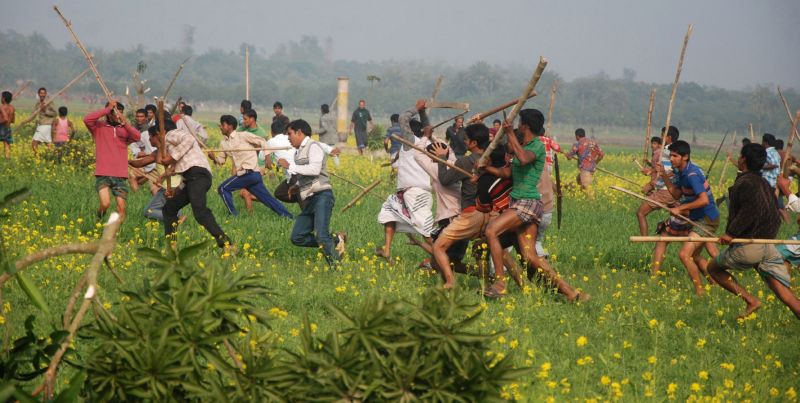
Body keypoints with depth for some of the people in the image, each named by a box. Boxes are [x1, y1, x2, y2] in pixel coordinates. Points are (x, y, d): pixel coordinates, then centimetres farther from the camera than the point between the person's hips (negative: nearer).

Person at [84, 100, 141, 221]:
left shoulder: (125, 129, 12)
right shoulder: (99, 127, 6)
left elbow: (137, 137, -7)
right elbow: (87, 119, -13)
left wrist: (124, 123, -18)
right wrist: (107, 109, -11)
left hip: (120, 175, 3)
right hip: (103, 174, -3)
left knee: (121, 207, -3)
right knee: (105, 204, -18)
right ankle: (98, 221, 13)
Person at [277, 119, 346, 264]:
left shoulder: (313, 146, -4)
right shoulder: (299, 152, 23)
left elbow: (315, 169, -19)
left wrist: (290, 166, -14)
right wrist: (295, 186, 11)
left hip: (322, 196, -9)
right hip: (309, 200, 9)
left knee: (321, 235, -22)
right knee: (297, 238, 1)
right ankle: (335, 240, 7)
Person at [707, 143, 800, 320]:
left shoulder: (745, 183, -8)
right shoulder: (764, 184, 18)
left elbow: (752, 208, -24)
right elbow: (775, 217, 22)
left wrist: (731, 232, -20)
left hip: (748, 247, -7)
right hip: (770, 246, 7)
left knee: (713, 268, 17)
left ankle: (751, 300, 2)